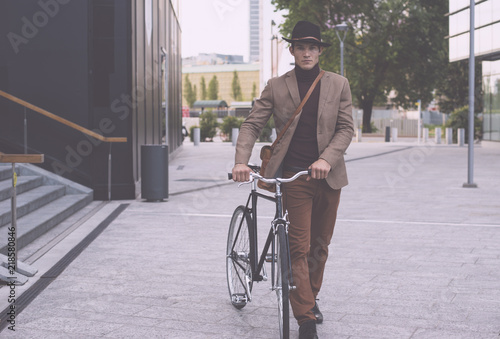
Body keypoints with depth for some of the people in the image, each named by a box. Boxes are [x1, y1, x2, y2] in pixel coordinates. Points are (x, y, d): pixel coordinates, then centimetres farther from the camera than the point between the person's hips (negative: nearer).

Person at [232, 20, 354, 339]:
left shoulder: (339, 84, 7)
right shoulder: (276, 86, 3)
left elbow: (346, 128, 1)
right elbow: (252, 124, 0)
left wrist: (326, 159, -15)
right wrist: (241, 161, -16)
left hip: (328, 175, 3)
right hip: (294, 176, -2)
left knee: (320, 245, 14)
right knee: (299, 247, -6)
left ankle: (310, 297, 36)